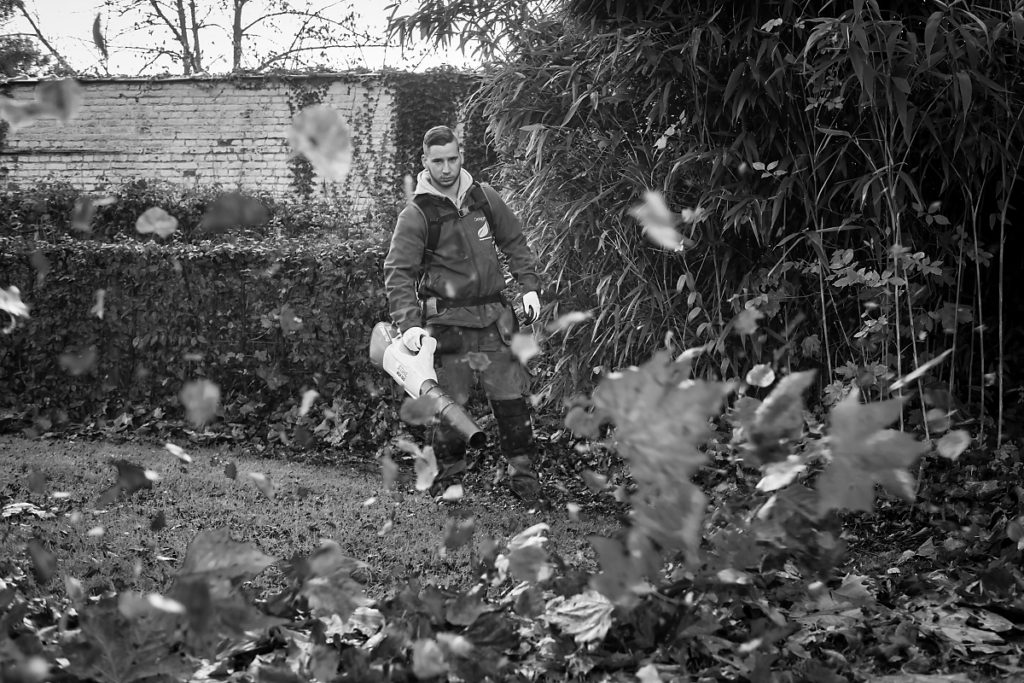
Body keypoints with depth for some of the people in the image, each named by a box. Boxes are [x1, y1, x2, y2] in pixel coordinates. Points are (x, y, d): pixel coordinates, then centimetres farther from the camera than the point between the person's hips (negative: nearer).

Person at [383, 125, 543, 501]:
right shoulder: (416, 215, -8)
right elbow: (397, 272, -12)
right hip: (447, 320, -3)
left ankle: (523, 471, 13)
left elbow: (515, 243, 17)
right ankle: (449, 476, 15)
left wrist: (529, 286, 6)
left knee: (511, 397, 2)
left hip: (493, 314, 3)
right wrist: (408, 324, -23)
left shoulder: (484, 197, 6)